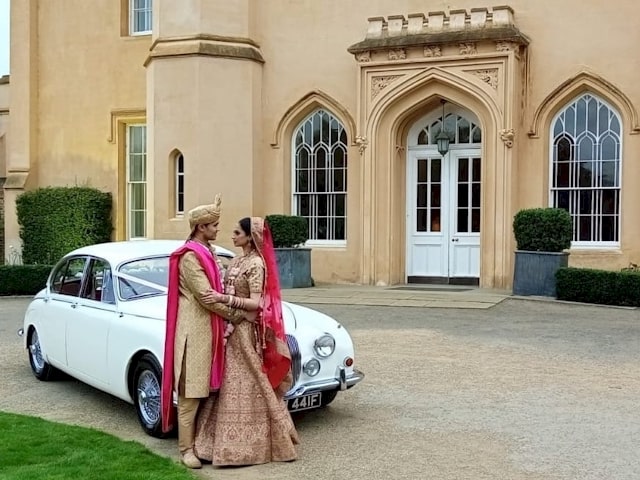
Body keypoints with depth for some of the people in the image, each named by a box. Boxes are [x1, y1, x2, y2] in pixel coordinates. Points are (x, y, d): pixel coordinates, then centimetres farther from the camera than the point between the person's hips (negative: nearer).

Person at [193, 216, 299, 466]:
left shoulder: (256, 264, -14)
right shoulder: (237, 261, 12)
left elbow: (255, 303, -19)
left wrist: (224, 299, -25)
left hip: (245, 331, -9)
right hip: (232, 328, 9)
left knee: (245, 389, -1)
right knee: (231, 388, 12)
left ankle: (243, 445, 8)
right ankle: (236, 441, 20)